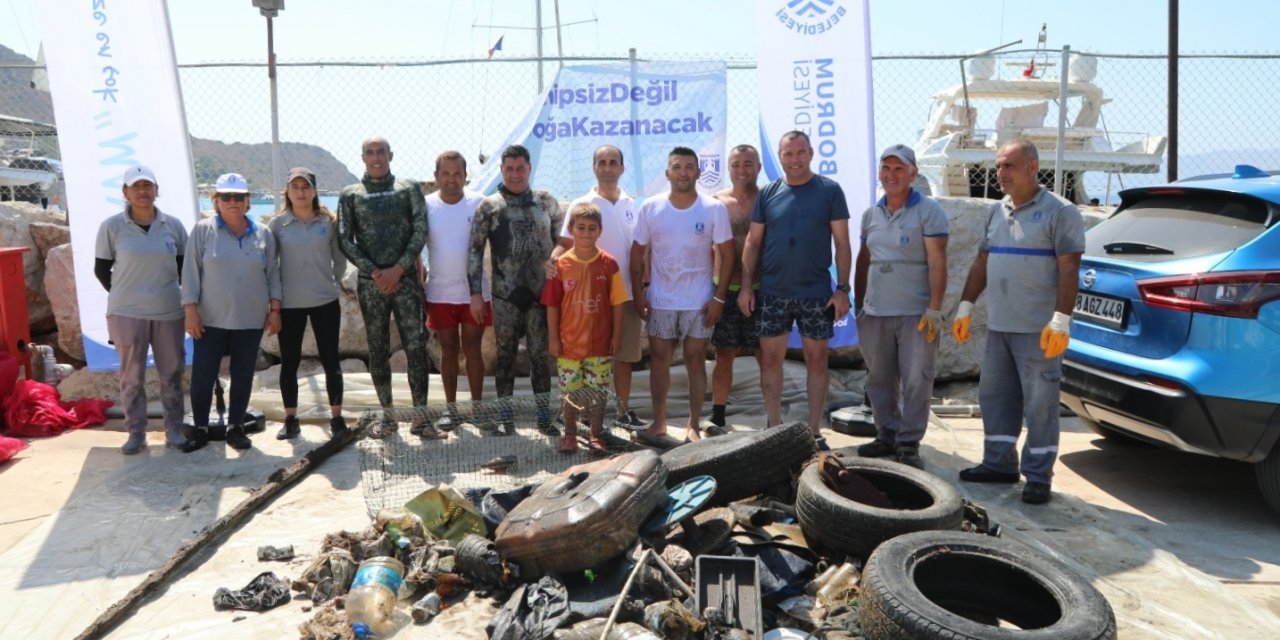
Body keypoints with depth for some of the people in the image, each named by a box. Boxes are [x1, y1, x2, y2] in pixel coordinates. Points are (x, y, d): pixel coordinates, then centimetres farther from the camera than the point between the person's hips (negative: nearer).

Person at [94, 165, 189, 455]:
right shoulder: (111, 227, -4)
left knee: (172, 373, 8)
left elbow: (185, 266, 11)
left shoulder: (173, 225, 1)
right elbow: (101, 269, 5)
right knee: (132, 376, 6)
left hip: (169, 312, 2)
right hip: (126, 313, -1)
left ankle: (174, 430, 19)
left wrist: (186, 297, 8)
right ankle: (136, 433, 18)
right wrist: (124, 295, 6)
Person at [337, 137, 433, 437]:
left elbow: (420, 231, 0)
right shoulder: (350, 194, 9)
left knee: (416, 347, -6)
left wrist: (398, 269, -11)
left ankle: (420, 417, 1)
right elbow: (345, 240, 2)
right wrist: (373, 272, -9)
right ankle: (387, 415, 17)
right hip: (370, 283, 1)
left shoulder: (409, 189, 8)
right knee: (378, 351, 6)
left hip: (405, 279, -1)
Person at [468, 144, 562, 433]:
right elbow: (475, 250, 1)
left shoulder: (547, 202, 6)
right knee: (505, 355, 8)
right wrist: (475, 293, -3)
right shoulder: (489, 206, 1)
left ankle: (544, 415, 14)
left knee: (540, 354, 5)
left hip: (541, 293, 1)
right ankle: (505, 415, 19)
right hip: (505, 295, -1)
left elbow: (561, 243, 11)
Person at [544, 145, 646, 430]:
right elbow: (566, 243, -8)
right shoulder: (581, 204, -3)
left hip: (626, 294, 4)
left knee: (625, 355, 11)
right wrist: (553, 259, -30)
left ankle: (624, 411, 24)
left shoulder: (631, 205, 9)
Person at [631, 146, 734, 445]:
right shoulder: (650, 207, -2)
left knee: (695, 361, 5)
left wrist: (719, 297, -8)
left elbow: (727, 254, -4)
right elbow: (637, 252, 4)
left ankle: (693, 426, 14)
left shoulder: (714, 208, -6)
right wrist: (638, 292, -2)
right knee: (659, 359, 6)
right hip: (660, 300, 2)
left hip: (699, 301, -1)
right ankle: (659, 424, 17)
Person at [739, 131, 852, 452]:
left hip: (816, 293, -2)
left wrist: (842, 288, -7)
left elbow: (842, 243, 0)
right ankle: (774, 428, 19)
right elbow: (753, 242, 7)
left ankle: (814, 431, 17)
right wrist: (746, 286, 0)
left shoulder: (830, 191, 0)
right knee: (770, 359, 6)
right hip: (772, 292, 2)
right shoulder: (768, 193, 5)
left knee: (817, 360, 5)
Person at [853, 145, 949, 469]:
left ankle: (909, 444, 9)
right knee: (879, 379, 12)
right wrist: (858, 304, 15)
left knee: (916, 380, -1)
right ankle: (887, 435, 25)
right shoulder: (871, 214, 12)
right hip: (875, 313, 5)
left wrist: (934, 309, -17)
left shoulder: (929, 210, -4)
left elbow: (937, 262, -11)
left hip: (916, 313, -5)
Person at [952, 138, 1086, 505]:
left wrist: (1061, 320, -20)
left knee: (1039, 404, -1)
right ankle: (999, 463, 24)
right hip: (998, 326, 7)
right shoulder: (997, 212, 14)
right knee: (994, 396, 12)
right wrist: (965, 307, 13)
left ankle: (1038, 476, 8)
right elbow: (981, 264, 18)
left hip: (1038, 330, -7)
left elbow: (1069, 269, -13)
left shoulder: (1059, 212, -7)